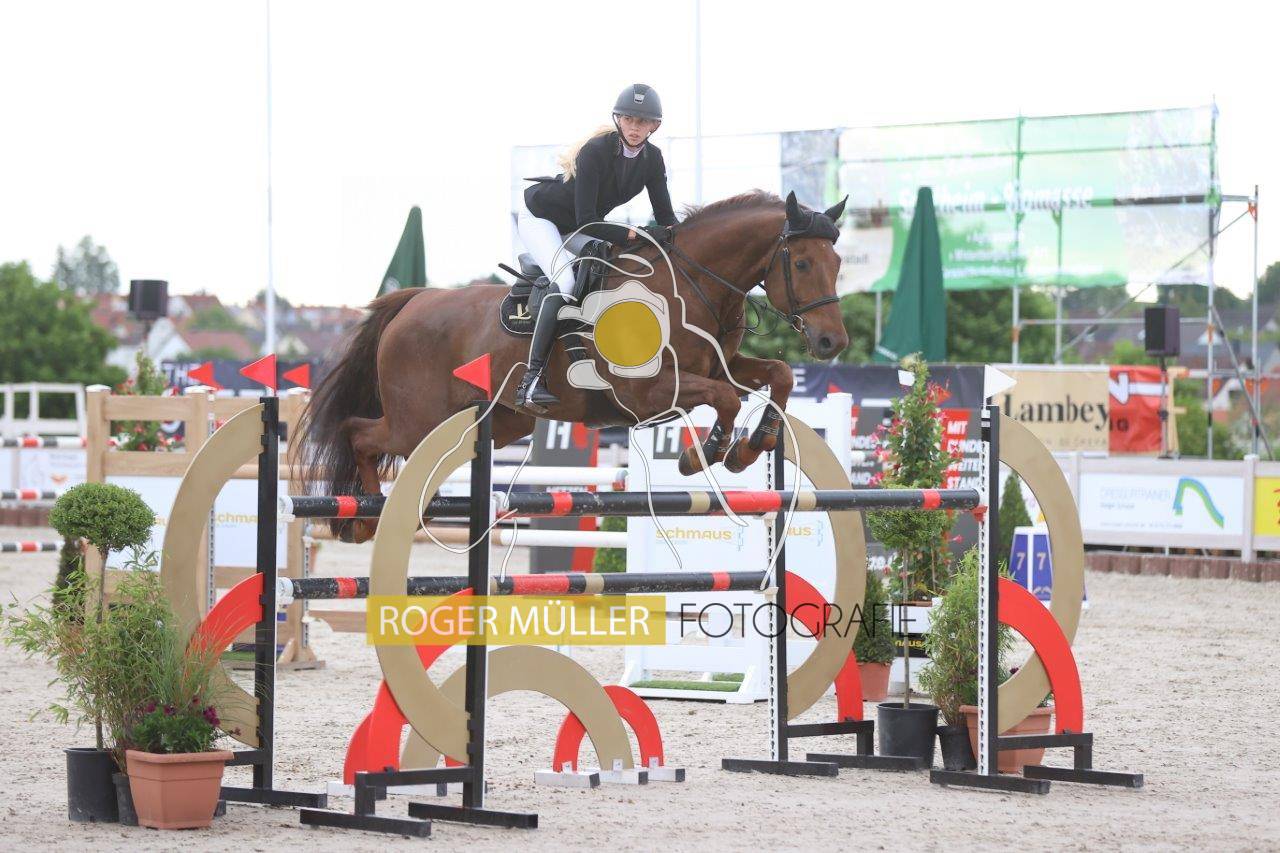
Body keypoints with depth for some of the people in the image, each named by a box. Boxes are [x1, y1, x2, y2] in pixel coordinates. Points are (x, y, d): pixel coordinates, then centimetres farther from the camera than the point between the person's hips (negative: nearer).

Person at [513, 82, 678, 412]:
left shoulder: (652, 158, -12)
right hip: (539, 218, -8)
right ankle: (532, 378, -33)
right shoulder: (595, 151, -32)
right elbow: (587, 222, -37)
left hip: (574, 229, 8)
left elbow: (665, 216, -7)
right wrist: (637, 234, -42)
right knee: (565, 281, -30)